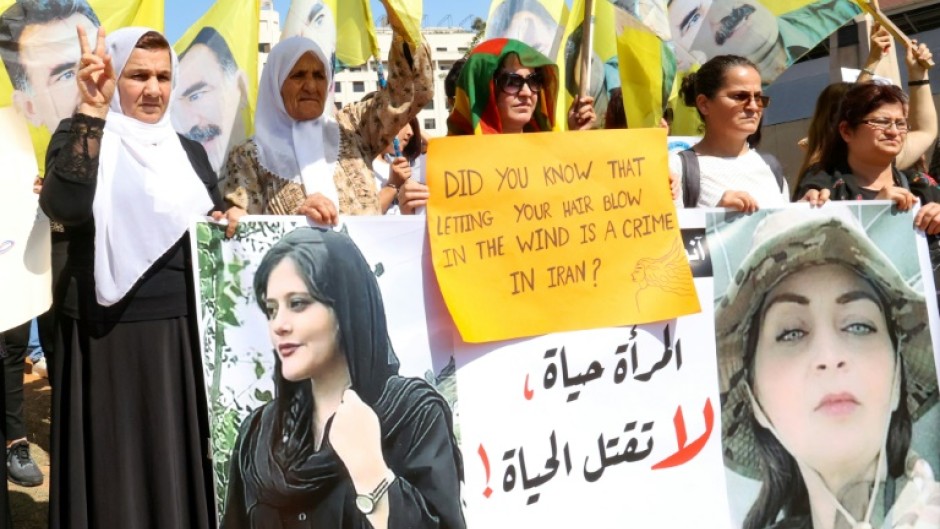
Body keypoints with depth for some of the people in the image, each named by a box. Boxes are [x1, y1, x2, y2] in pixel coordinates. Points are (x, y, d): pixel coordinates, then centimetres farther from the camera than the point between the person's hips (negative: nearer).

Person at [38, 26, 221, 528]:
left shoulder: (189, 152, 12)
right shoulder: (80, 136, -3)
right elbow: (65, 207, -24)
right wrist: (92, 111, -28)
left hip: (182, 332, 5)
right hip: (109, 334, -4)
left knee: (179, 464, 12)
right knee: (116, 465, 4)